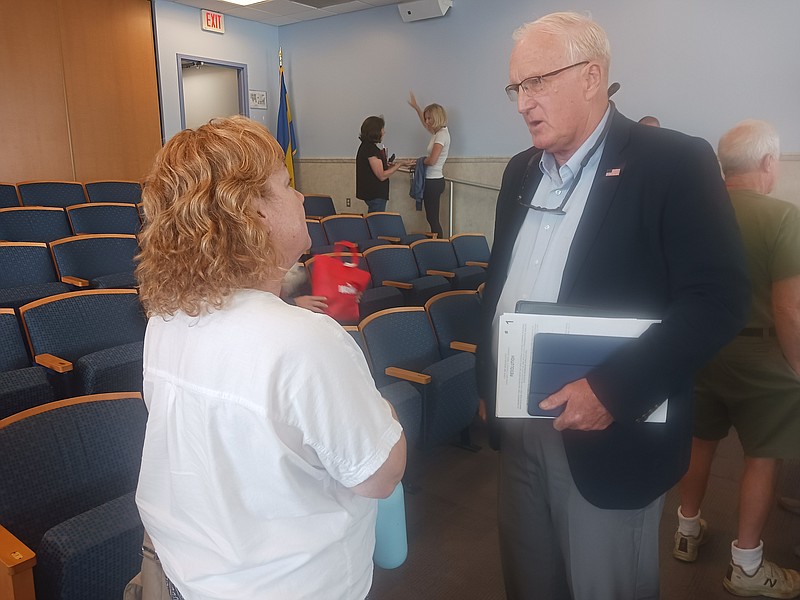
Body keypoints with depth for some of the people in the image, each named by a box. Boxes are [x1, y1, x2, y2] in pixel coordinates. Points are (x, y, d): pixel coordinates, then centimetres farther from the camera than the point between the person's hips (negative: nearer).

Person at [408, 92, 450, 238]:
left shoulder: (442, 134, -16)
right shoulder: (438, 132, 12)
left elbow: (431, 161, -24)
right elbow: (426, 124, 36)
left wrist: (421, 161, -4)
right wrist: (416, 107, 38)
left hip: (433, 181, -10)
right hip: (432, 180, 10)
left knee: (433, 219, -6)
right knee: (432, 218, 12)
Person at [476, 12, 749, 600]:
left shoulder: (675, 162, -10)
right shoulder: (521, 171, 10)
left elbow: (719, 300, -16)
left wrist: (614, 388, -23)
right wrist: (487, 382, 11)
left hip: (611, 440, -5)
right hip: (517, 429, 6)